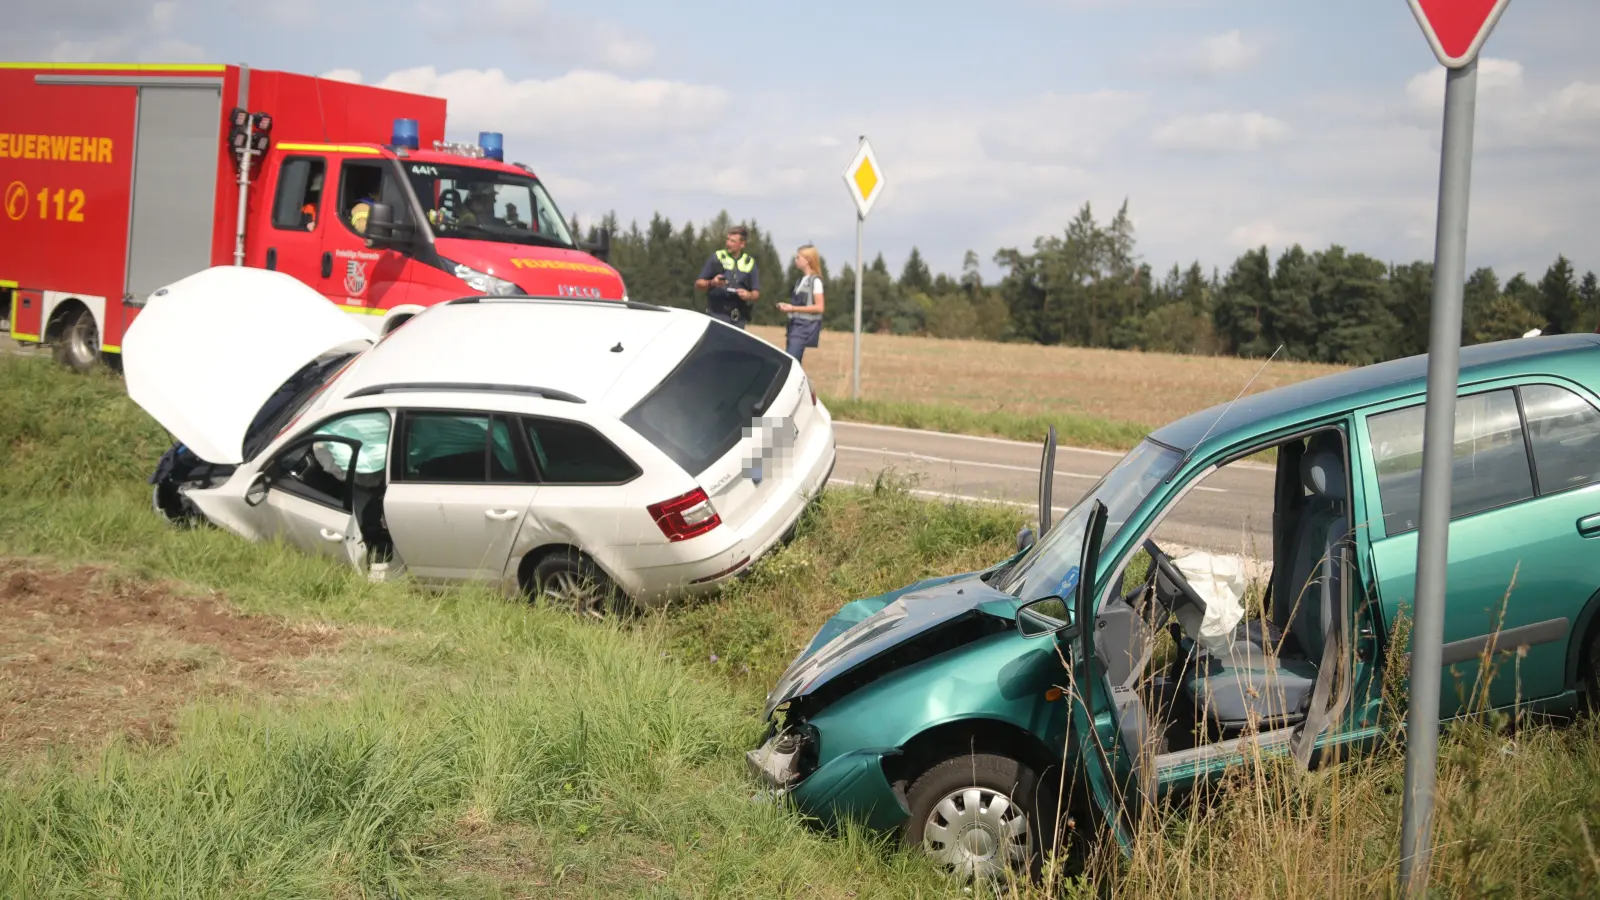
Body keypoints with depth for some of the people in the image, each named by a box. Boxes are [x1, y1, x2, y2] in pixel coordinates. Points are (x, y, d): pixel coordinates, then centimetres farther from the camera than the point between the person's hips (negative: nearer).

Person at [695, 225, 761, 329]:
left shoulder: (750, 263, 11)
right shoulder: (717, 258, 5)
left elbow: (757, 293, 12)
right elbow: (698, 284, 5)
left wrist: (749, 295, -11)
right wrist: (712, 283, -16)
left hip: (738, 319, 3)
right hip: (717, 315, -3)